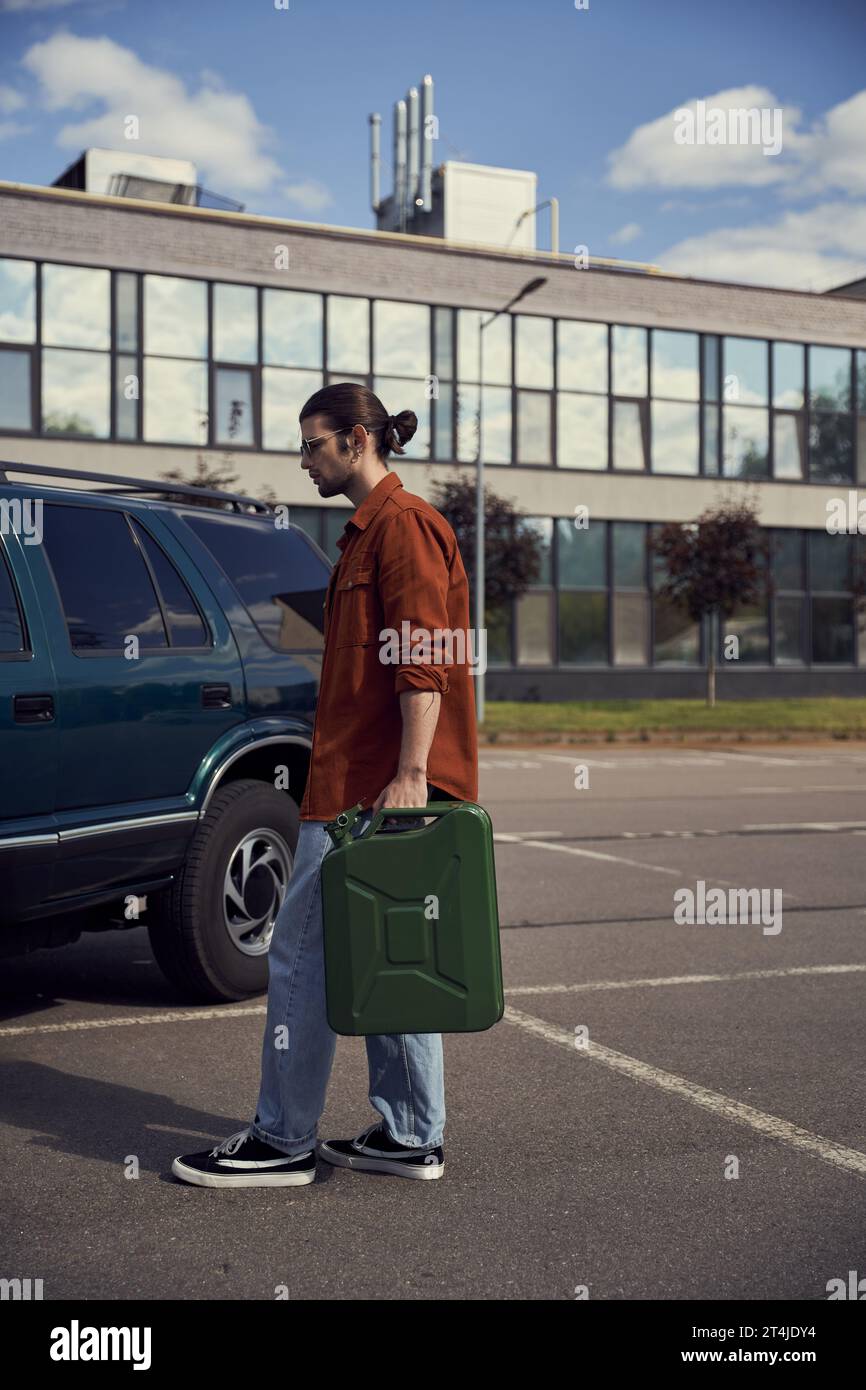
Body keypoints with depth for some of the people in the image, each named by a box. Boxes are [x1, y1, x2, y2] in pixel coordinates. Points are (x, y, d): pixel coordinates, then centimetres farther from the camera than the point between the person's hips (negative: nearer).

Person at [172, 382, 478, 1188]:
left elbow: (422, 660, -20)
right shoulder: (370, 530, 22)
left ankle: (284, 1142, 7)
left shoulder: (402, 524, -10)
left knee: (300, 954, -3)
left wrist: (410, 773, -25)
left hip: (375, 788, -10)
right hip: (367, 784, 10)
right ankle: (409, 1137, 20)